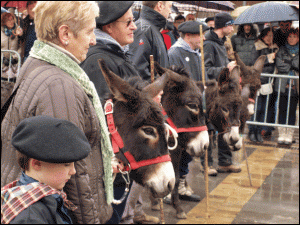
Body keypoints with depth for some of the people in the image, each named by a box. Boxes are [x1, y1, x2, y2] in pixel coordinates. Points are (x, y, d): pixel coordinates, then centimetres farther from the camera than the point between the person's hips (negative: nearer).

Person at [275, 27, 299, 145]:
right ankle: (281, 134, 8)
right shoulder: (282, 50, 11)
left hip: (295, 86, -1)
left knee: (292, 110, -2)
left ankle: (289, 135, 6)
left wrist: (288, 63, -10)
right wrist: (294, 67, -6)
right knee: (282, 109, 1)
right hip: (282, 85, 1)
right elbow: (279, 65, -2)